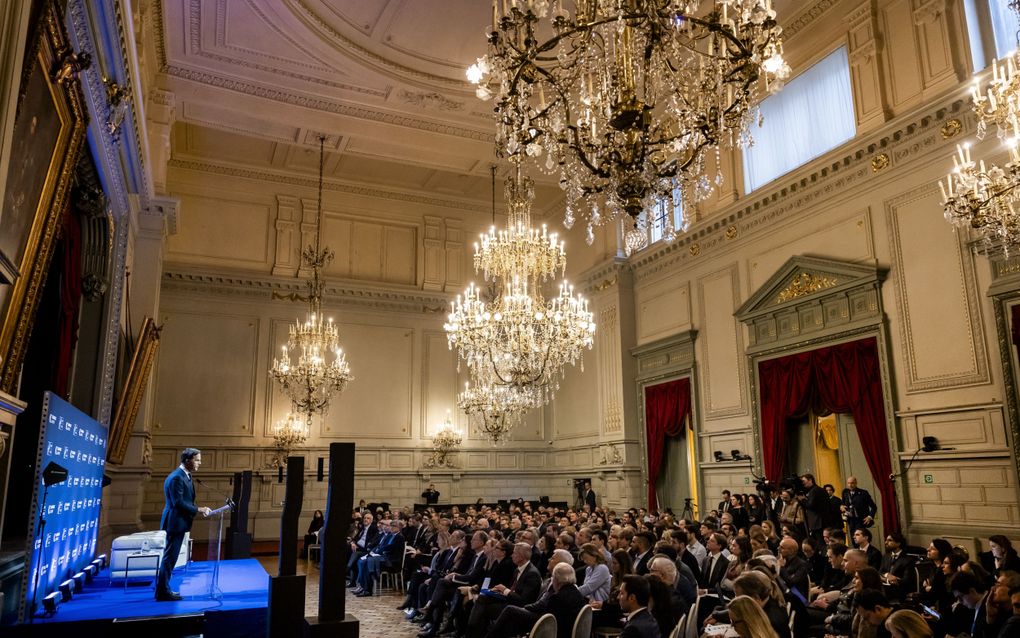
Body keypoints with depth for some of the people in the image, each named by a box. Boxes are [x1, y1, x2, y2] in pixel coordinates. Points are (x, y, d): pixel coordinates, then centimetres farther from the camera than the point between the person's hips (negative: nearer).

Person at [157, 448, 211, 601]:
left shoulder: (184, 476, 12)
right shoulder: (177, 478, -20)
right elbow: (178, 503, -24)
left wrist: (198, 509, 6)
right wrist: (198, 510, -21)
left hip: (178, 522, 10)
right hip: (175, 522, -10)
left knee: (170, 557, 16)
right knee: (169, 557, -3)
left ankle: (163, 588, 25)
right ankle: (163, 592, 5)